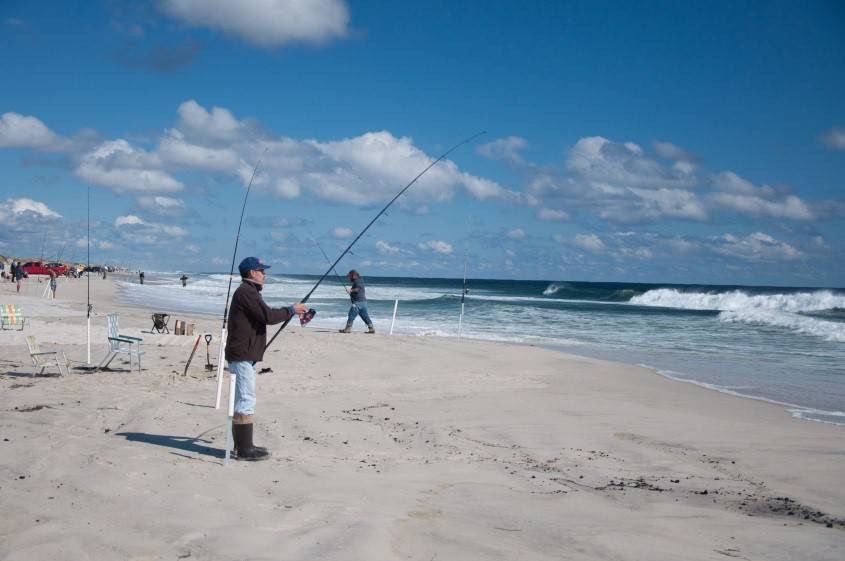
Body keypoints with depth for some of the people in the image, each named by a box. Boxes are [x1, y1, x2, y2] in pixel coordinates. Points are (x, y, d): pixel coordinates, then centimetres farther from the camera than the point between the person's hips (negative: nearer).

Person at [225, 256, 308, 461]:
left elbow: (265, 315, 22)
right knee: (245, 401, -10)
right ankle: (244, 449, -8)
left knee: (242, 400, 14)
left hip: (244, 354, 11)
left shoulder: (248, 292, 21)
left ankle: (243, 445, 21)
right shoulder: (246, 292, -14)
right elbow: (268, 316, -20)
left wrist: (292, 312, 15)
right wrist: (292, 310, -9)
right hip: (242, 355, -11)